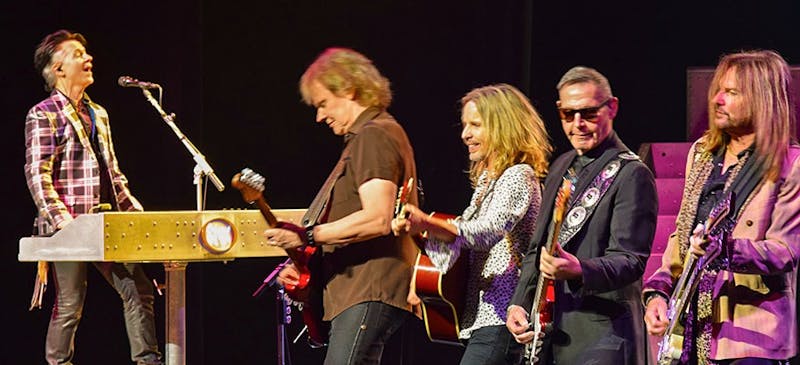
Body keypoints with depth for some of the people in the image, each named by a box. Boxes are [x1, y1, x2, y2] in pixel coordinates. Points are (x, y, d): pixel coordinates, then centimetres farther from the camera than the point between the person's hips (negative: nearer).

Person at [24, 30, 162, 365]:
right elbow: (37, 174, -11)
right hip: (70, 230, -7)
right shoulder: (43, 115, -3)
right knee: (69, 306, -4)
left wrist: (132, 208, 13)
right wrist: (60, 217, -22)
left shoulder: (98, 114, 20)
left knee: (139, 290, 0)